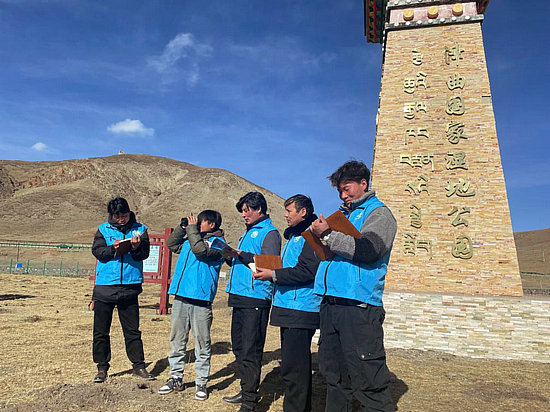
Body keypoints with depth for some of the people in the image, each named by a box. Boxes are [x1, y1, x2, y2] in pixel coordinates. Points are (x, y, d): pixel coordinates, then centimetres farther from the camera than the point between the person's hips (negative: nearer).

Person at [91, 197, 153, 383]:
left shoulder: (140, 229, 5)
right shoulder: (103, 229, 7)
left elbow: (144, 254, -5)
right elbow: (97, 251, -5)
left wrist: (136, 248, -26)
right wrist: (113, 248, -23)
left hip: (130, 287, 0)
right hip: (105, 287, 1)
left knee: (132, 330, 8)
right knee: (101, 331, 9)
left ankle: (138, 366, 20)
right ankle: (102, 368, 25)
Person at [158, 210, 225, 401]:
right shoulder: (190, 238, 19)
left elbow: (200, 250, -19)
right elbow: (171, 244, 23)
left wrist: (192, 228, -9)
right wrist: (183, 227, 12)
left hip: (201, 299, -7)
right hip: (180, 297, 7)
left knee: (202, 343, 2)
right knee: (176, 340, 13)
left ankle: (201, 382, 14)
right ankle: (176, 377, 26)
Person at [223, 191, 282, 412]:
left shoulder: (269, 232, -6)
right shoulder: (248, 232, 22)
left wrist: (242, 255, -18)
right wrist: (232, 256, 9)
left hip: (256, 298, -9)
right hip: (239, 297, 9)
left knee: (250, 351, -5)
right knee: (238, 347, 15)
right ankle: (246, 391, 28)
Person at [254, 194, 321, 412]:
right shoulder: (293, 236, 21)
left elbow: (307, 271, -21)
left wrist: (274, 275, -19)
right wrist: (266, 270, 8)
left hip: (301, 310, -11)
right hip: (288, 307, 11)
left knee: (293, 367, -7)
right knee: (296, 364, 18)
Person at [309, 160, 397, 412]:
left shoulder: (379, 214, 1)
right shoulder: (343, 215, 23)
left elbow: (367, 248, -18)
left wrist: (328, 235, -12)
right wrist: (320, 235, 6)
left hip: (359, 306, -7)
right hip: (330, 303, 8)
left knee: (368, 382, -5)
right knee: (335, 377, 16)